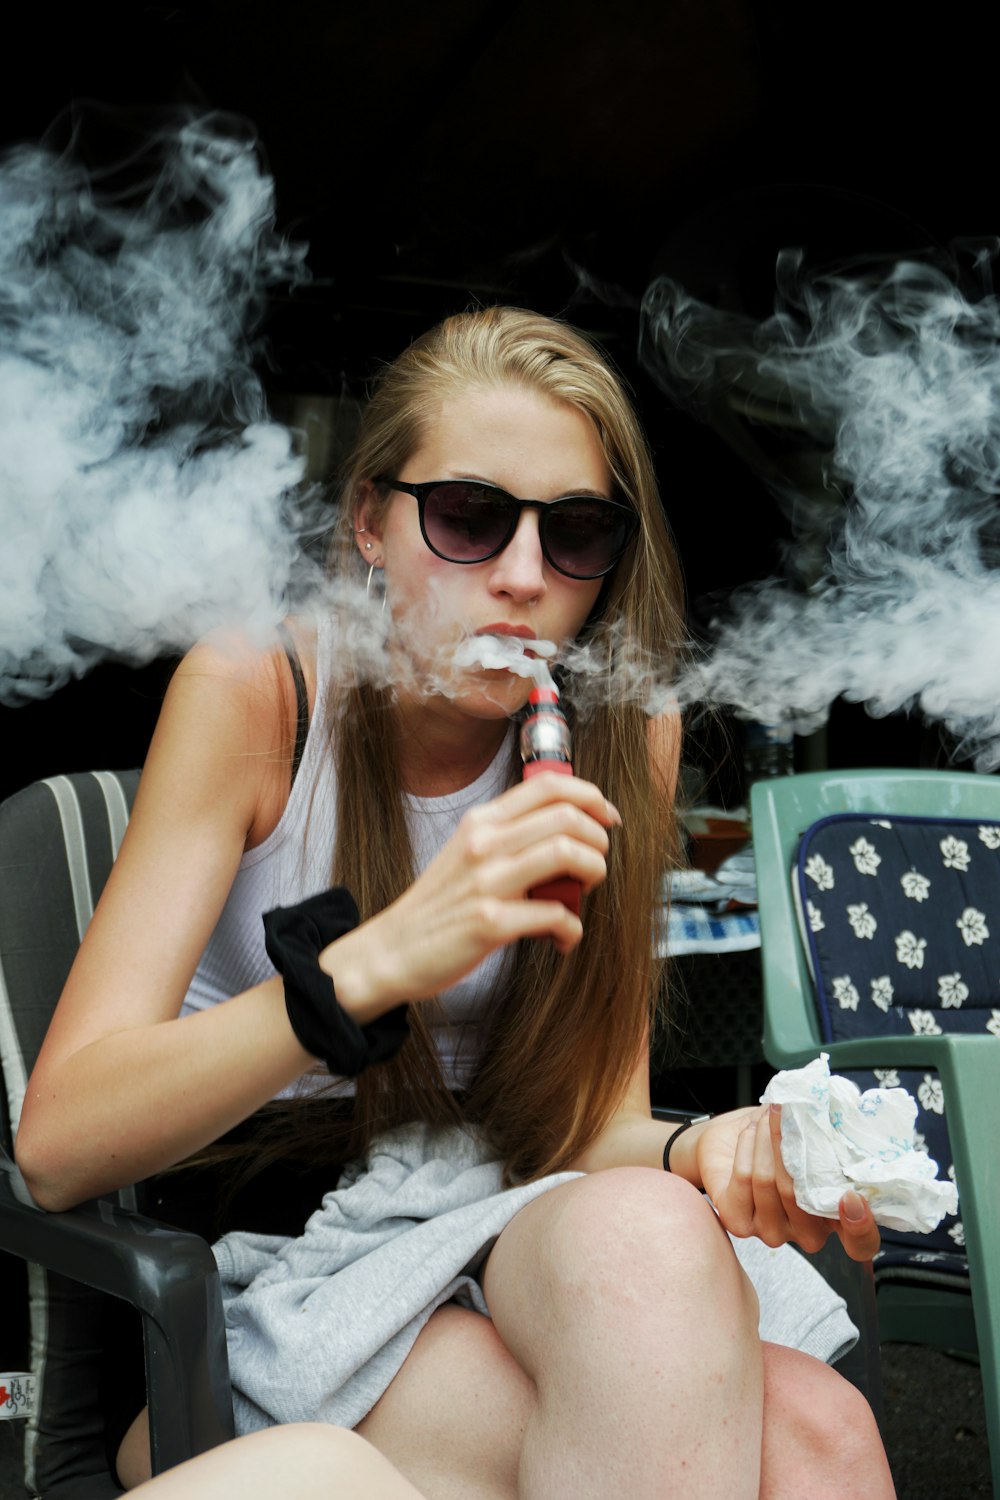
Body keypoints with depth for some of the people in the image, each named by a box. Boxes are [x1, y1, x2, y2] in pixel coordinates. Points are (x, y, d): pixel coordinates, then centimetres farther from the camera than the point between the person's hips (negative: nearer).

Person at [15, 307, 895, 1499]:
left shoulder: (623, 730, -3)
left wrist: (706, 1155, -26)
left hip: (492, 1233, 4)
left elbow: (591, 1121, -2)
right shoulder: (249, 694, -13)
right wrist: (383, 957, -34)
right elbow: (56, 1142, -20)